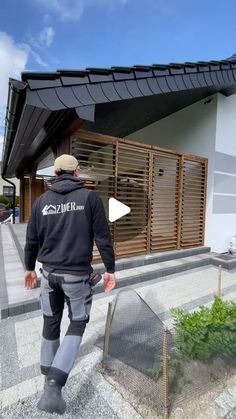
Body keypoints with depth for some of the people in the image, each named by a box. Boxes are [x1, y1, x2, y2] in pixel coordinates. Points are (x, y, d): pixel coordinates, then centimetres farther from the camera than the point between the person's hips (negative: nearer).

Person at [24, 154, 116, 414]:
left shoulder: (42, 200, 2)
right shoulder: (89, 197, -7)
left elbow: (32, 240, 8)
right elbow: (103, 237, -9)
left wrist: (29, 268, 21)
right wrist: (110, 269, 0)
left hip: (49, 273, 4)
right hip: (77, 274, -4)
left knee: (51, 322, 22)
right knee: (77, 324, 14)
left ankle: (48, 371, 41)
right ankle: (54, 383, 5)